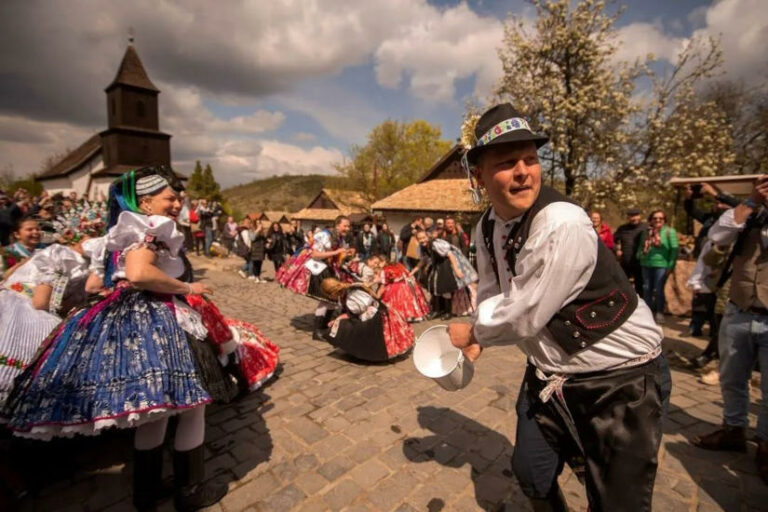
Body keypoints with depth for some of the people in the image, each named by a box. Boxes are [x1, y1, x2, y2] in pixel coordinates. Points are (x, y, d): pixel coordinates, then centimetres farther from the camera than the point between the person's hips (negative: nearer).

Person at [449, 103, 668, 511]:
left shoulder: (563, 224, -30)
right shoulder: (487, 226, -4)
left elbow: (523, 317, -26)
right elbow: (491, 291, 11)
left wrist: (472, 332, -9)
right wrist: (476, 340, 3)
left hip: (620, 377, -7)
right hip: (549, 374, 7)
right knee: (531, 474, 23)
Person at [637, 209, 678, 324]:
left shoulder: (669, 231, -1)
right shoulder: (646, 233, 11)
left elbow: (674, 249, -5)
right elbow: (640, 247, 19)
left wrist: (671, 265, -10)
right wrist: (640, 254, -3)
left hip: (661, 265, -4)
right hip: (646, 265, 4)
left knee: (658, 290, -1)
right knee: (647, 289, 9)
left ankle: (659, 313, 13)